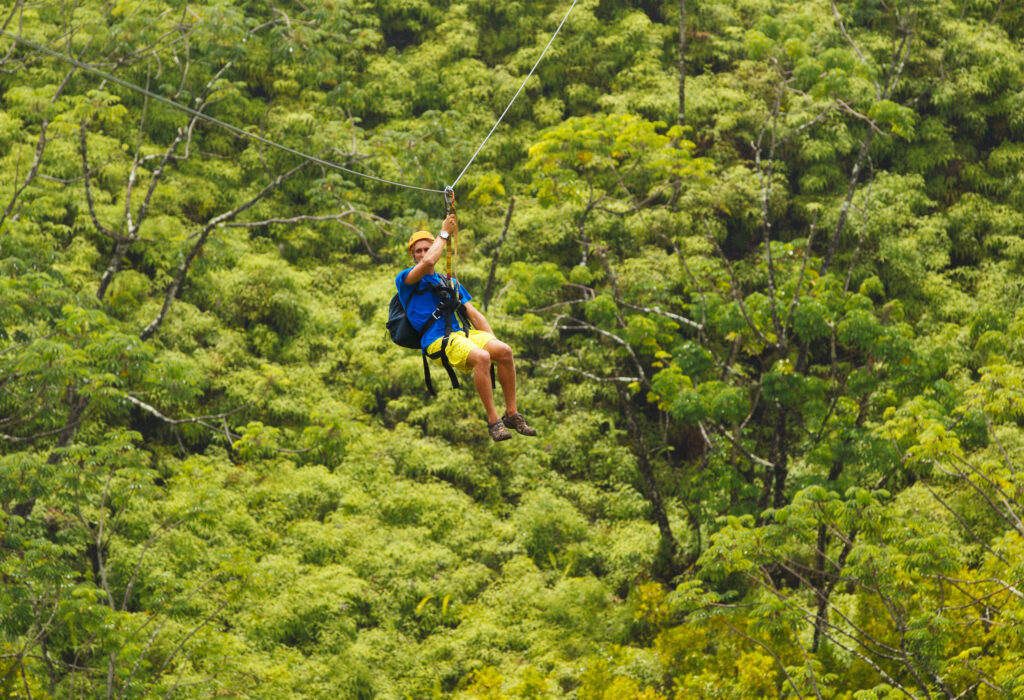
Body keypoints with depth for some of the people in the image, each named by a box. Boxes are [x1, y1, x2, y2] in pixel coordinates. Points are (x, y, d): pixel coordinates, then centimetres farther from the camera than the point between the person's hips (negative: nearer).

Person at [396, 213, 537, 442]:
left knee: (504, 350, -22)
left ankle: (512, 414, -14)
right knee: (482, 357, -33)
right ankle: (493, 421, -29)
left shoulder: (450, 283, 29)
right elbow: (428, 262, -13)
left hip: (462, 333, 6)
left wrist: (493, 342, 8)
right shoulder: (405, 280, 9)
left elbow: (474, 314, 23)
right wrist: (444, 233, 0)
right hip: (437, 341, -6)